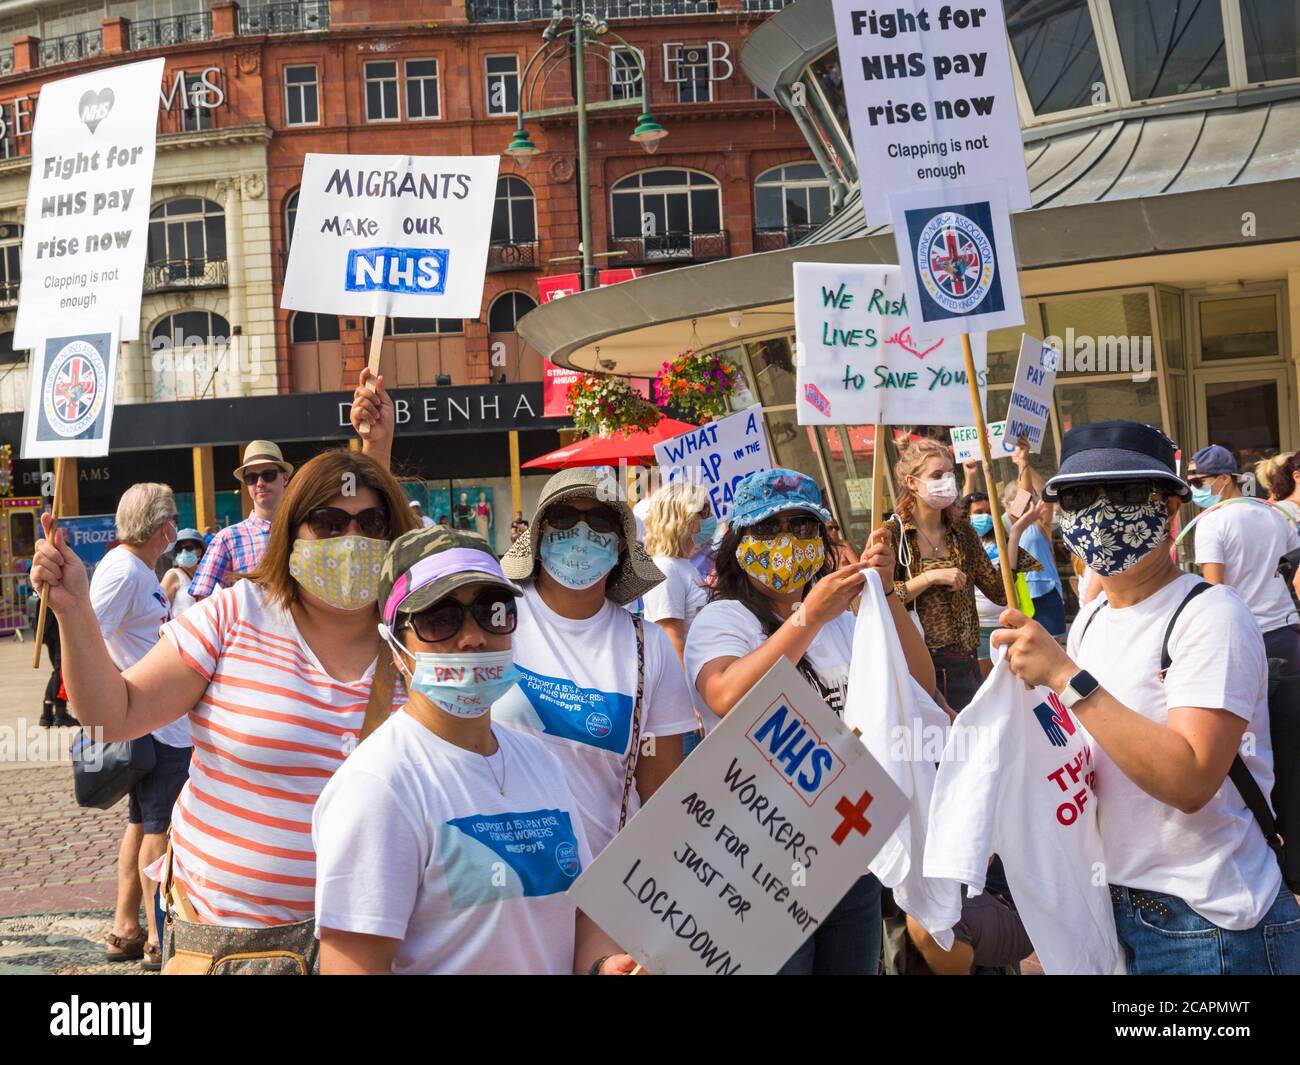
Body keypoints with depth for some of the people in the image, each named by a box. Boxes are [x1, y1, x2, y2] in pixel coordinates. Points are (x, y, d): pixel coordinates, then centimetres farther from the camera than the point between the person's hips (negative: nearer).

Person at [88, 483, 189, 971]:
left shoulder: (142, 570, 13)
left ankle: (125, 930, 24)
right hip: (151, 726, -10)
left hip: (166, 723, 10)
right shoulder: (122, 569, -17)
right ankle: (161, 941, 6)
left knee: (143, 823, 15)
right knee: (159, 829, -3)